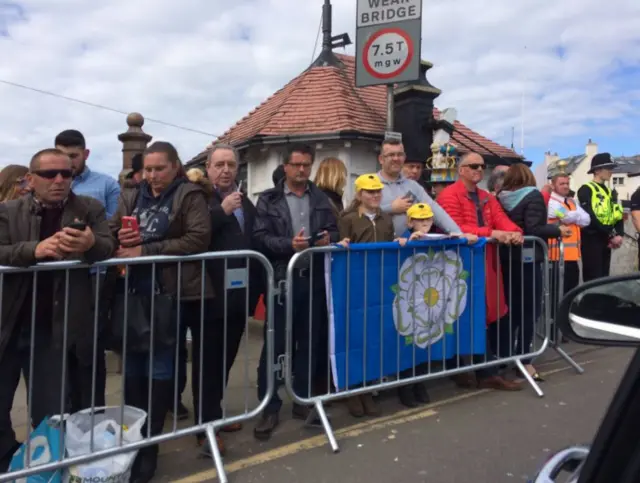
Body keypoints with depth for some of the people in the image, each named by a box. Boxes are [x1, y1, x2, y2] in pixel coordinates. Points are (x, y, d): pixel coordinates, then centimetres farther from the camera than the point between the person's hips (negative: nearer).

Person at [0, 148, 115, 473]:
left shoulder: (90, 209, 2)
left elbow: (109, 248, -10)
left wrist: (91, 244, -34)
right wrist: (35, 249, -30)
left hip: (51, 329, -1)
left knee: (50, 412, 5)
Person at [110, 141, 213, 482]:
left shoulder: (190, 195, -2)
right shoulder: (131, 197, 14)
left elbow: (198, 239, -15)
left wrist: (145, 250, -17)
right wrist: (122, 240, -10)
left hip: (171, 294, -5)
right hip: (135, 294, 5)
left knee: (159, 371, 2)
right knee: (133, 369, 8)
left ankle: (148, 446, 17)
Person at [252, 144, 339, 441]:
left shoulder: (321, 199, 14)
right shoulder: (269, 200, 3)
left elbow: (333, 231, 10)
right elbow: (260, 237, -8)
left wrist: (328, 240, -12)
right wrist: (289, 245, -21)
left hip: (314, 279, 4)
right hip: (282, 279, -3)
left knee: (308, 343, 12)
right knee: (275, 345, 1)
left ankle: (303, 400, 27)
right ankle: (270, 409, 12)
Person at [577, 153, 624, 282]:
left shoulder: (610, 192, 17)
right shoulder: (586, 190, -8)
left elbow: (618, 216, 12)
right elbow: (590, 217, -17)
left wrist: (619, 234, -6)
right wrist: (611, 234, -15)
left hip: (606, 240, 8)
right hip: (592, 239, -8)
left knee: (604, 277, 11)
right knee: (593, 279, -6)